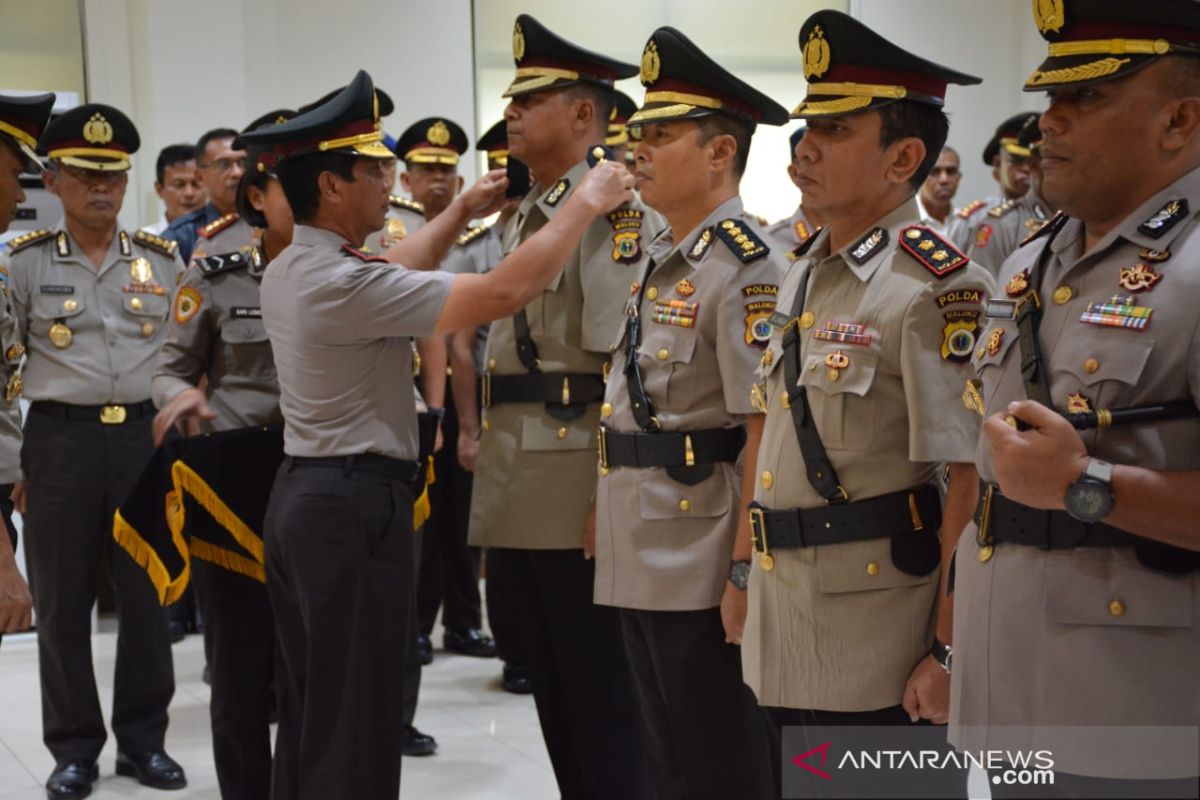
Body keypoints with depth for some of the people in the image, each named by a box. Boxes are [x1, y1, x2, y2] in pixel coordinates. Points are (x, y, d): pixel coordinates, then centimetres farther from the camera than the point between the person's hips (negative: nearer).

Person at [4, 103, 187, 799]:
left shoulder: (163, 260, 6)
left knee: (149, 593, 7)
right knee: (63, 601, 6)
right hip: (61, 441, -1)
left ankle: (144, 738, 22)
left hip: (146, 438, 2)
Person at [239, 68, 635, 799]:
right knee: (356, 721, -1)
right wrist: (586, 202, -13)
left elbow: (392, 272, 26)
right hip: (357, 504, -10)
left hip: (303, 494, 10)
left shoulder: (288, 271, 7)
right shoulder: (344, 284, -21)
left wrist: (461, 212, 21)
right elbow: (507, 291, -23)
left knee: (309, 710, 17)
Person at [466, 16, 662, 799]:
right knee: (553, 689, 17)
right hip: (521, 495, 9)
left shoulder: (617, 208, -11)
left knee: (604, 696, 1)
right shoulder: (525, 215, 17)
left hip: (579, 491, -9)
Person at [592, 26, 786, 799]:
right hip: (643, 556, 9)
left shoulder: (746, 265, -16)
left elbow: (764, 432, -20)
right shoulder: (661, 263, 12)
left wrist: (747, 572, -21)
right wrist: (607, 511, 18)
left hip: (701, 562, -9)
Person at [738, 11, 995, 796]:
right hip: (785, 644, 8)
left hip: (880, 658, -8)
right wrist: (746, 574, 17)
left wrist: (951, 651, -19)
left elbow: (973, 488, -18)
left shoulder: (938, 289, -16)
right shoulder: (802, 278, 10)